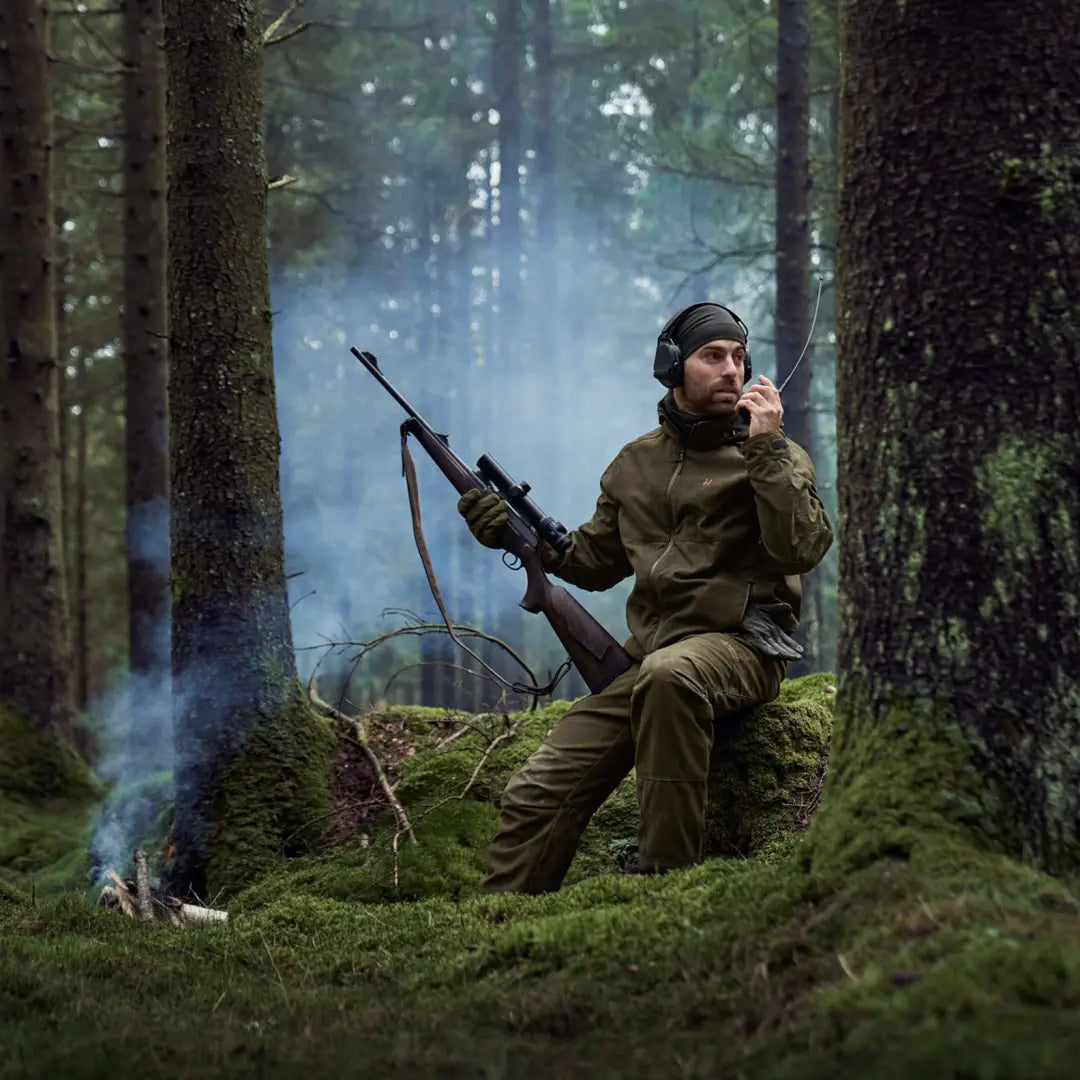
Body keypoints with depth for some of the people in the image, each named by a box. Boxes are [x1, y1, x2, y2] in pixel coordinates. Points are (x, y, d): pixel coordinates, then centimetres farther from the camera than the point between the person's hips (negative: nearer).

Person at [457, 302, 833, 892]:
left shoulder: (773, 455, 2)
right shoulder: (636, 464, 17)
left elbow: (801, 550, -14)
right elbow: (596, 561, 23)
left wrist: (766, 447, -18)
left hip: (738, 645, -5)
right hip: (646, 660, 5)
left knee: (668, 675, -41)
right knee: (537, 793, -7)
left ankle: (665, 874, -34)